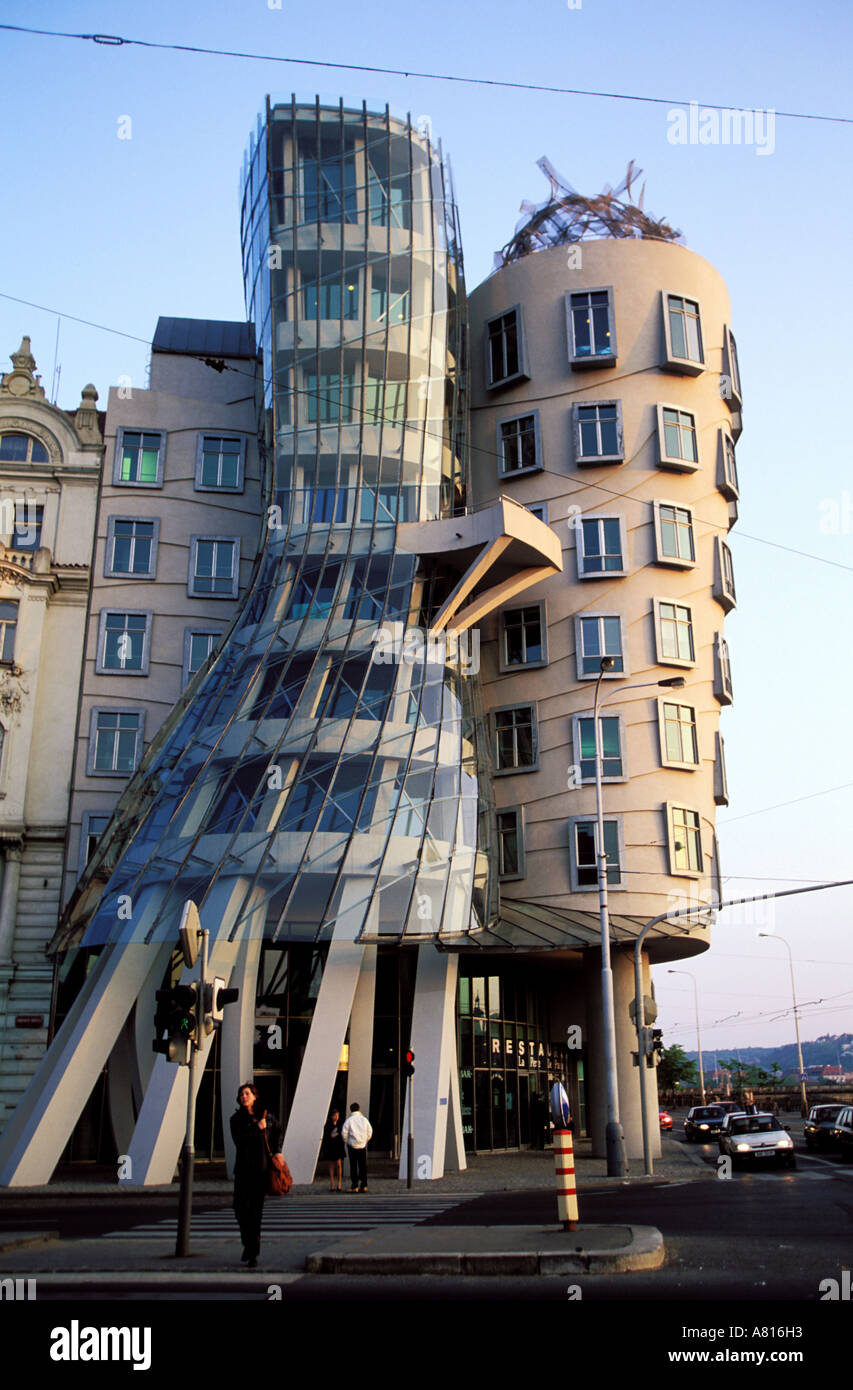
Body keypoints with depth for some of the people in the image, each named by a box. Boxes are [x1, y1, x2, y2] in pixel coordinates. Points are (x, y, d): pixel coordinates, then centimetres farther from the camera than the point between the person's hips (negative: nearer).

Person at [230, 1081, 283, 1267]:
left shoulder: (266, 1115, 4)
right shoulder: (236, 1119, 2)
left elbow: (278, 1130, 23)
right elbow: (238, 1140, -13)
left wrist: (277, 1151, 15)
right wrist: (257, 1129, -14)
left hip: (262, 1168, -1)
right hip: (243, 1169, 1)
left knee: (255, 1210, -2)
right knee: (240, 1207, -2)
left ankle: (253, 1253, 5)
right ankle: (248, 1243, 23)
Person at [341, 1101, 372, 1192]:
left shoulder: (349, 1120, -5)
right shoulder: (364, 1119, 3)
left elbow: (344, 1133, -8)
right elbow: (370, 1132, 5)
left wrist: (346, 1142, 8)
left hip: (352, 1145, -2)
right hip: (363, 1146, 3)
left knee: (353, 1166, 3)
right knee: (363, 1166, 8)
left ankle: (355, 1186, 1)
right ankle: (364, 1185, 8)